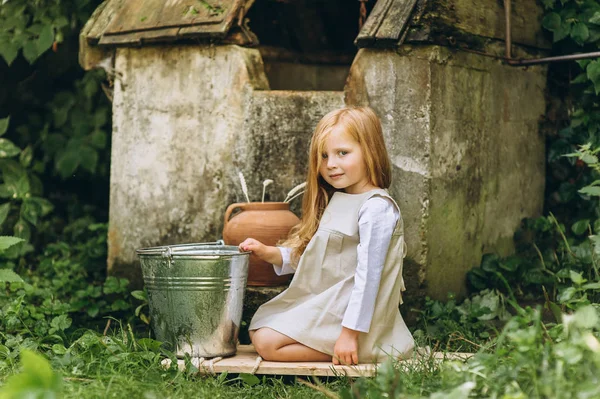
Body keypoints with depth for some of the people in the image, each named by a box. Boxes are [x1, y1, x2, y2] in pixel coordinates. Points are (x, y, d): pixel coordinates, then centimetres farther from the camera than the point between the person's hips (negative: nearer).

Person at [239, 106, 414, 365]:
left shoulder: (376, 208, -19)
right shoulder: (335, 201, 12)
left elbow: (368, 275, -23)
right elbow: (305, 256, 17)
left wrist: (350, 333, -25)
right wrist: (270, 253, 0)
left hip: (347, 311, -10)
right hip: (322, 302, 10)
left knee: (268, 343, -17)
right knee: (257, 331, 15)